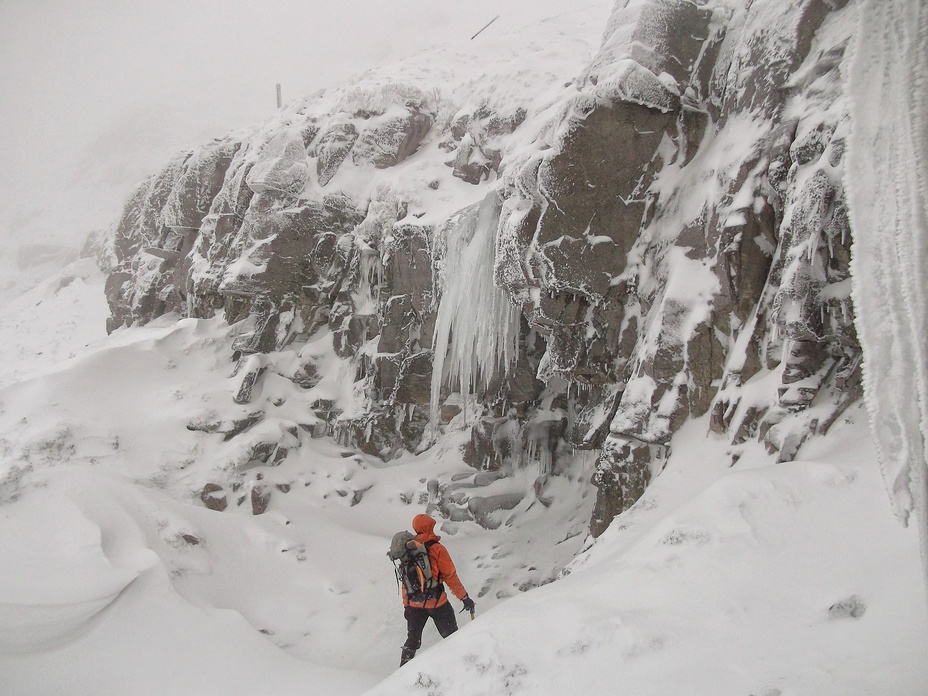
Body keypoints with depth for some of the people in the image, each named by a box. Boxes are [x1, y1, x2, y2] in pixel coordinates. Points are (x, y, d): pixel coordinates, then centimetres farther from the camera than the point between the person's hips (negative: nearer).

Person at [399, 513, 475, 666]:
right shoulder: (437, 549, -11)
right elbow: (450, 576, -10)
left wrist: (406, 605, 19)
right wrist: (464, 597, -3)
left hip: (414, 604, 5)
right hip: (437, 603, -5)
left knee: (412, 641, 17)